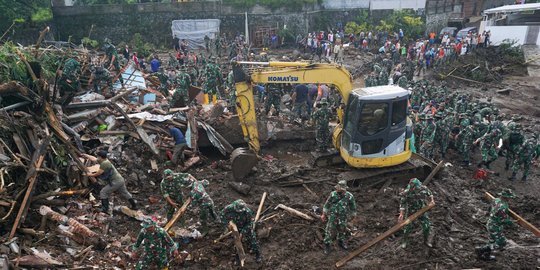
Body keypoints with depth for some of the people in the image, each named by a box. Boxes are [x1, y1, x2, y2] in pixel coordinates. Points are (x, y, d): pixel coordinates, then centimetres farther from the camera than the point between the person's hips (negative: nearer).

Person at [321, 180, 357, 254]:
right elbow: (327, 204, -6)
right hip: (332, 217, -1)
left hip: (343, 218, 1)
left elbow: (353, 207, -2)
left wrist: (353, 216, 9)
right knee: (330, 231, 6)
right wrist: (323, 214, 0)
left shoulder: (349, 196, -19)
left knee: (342, 230, 21)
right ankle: (327, 245, 25)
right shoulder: (333, 194, -19)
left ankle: (341, 241, 48)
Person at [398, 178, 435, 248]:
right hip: (411, 213, -3)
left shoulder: (424, 189, -15)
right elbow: (402, 203, -19)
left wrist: (431, 200, -6)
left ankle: (426, 240, 36)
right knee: (408, 227, 7)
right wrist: (401, 214, -25)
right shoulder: (406, 193, -25)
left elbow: (429, 193, 9)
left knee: (427, 226, 9)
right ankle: (405, 241, 32)